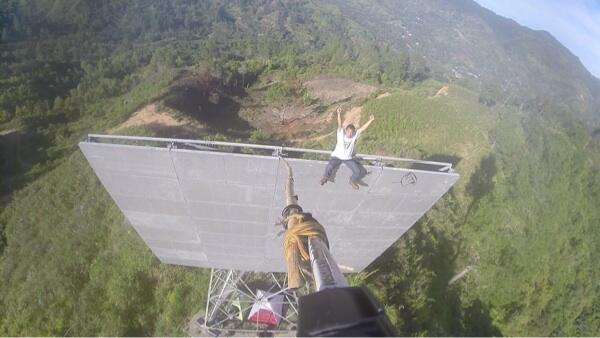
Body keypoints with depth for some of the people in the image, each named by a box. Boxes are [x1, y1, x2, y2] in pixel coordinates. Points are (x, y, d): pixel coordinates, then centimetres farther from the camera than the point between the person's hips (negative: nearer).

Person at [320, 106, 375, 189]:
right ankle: (326, 177, 5)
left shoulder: (355, 135, -9)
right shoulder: (341, 133, -16)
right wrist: (339, 113, -45)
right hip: (337, 156, -3)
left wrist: (370, 121, -28)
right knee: (329, 167, -31)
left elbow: (363, 128, -16)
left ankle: (353, 180, 28)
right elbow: (339, 125, -30)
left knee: (360, 172, -6)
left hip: (349, 158, 3)